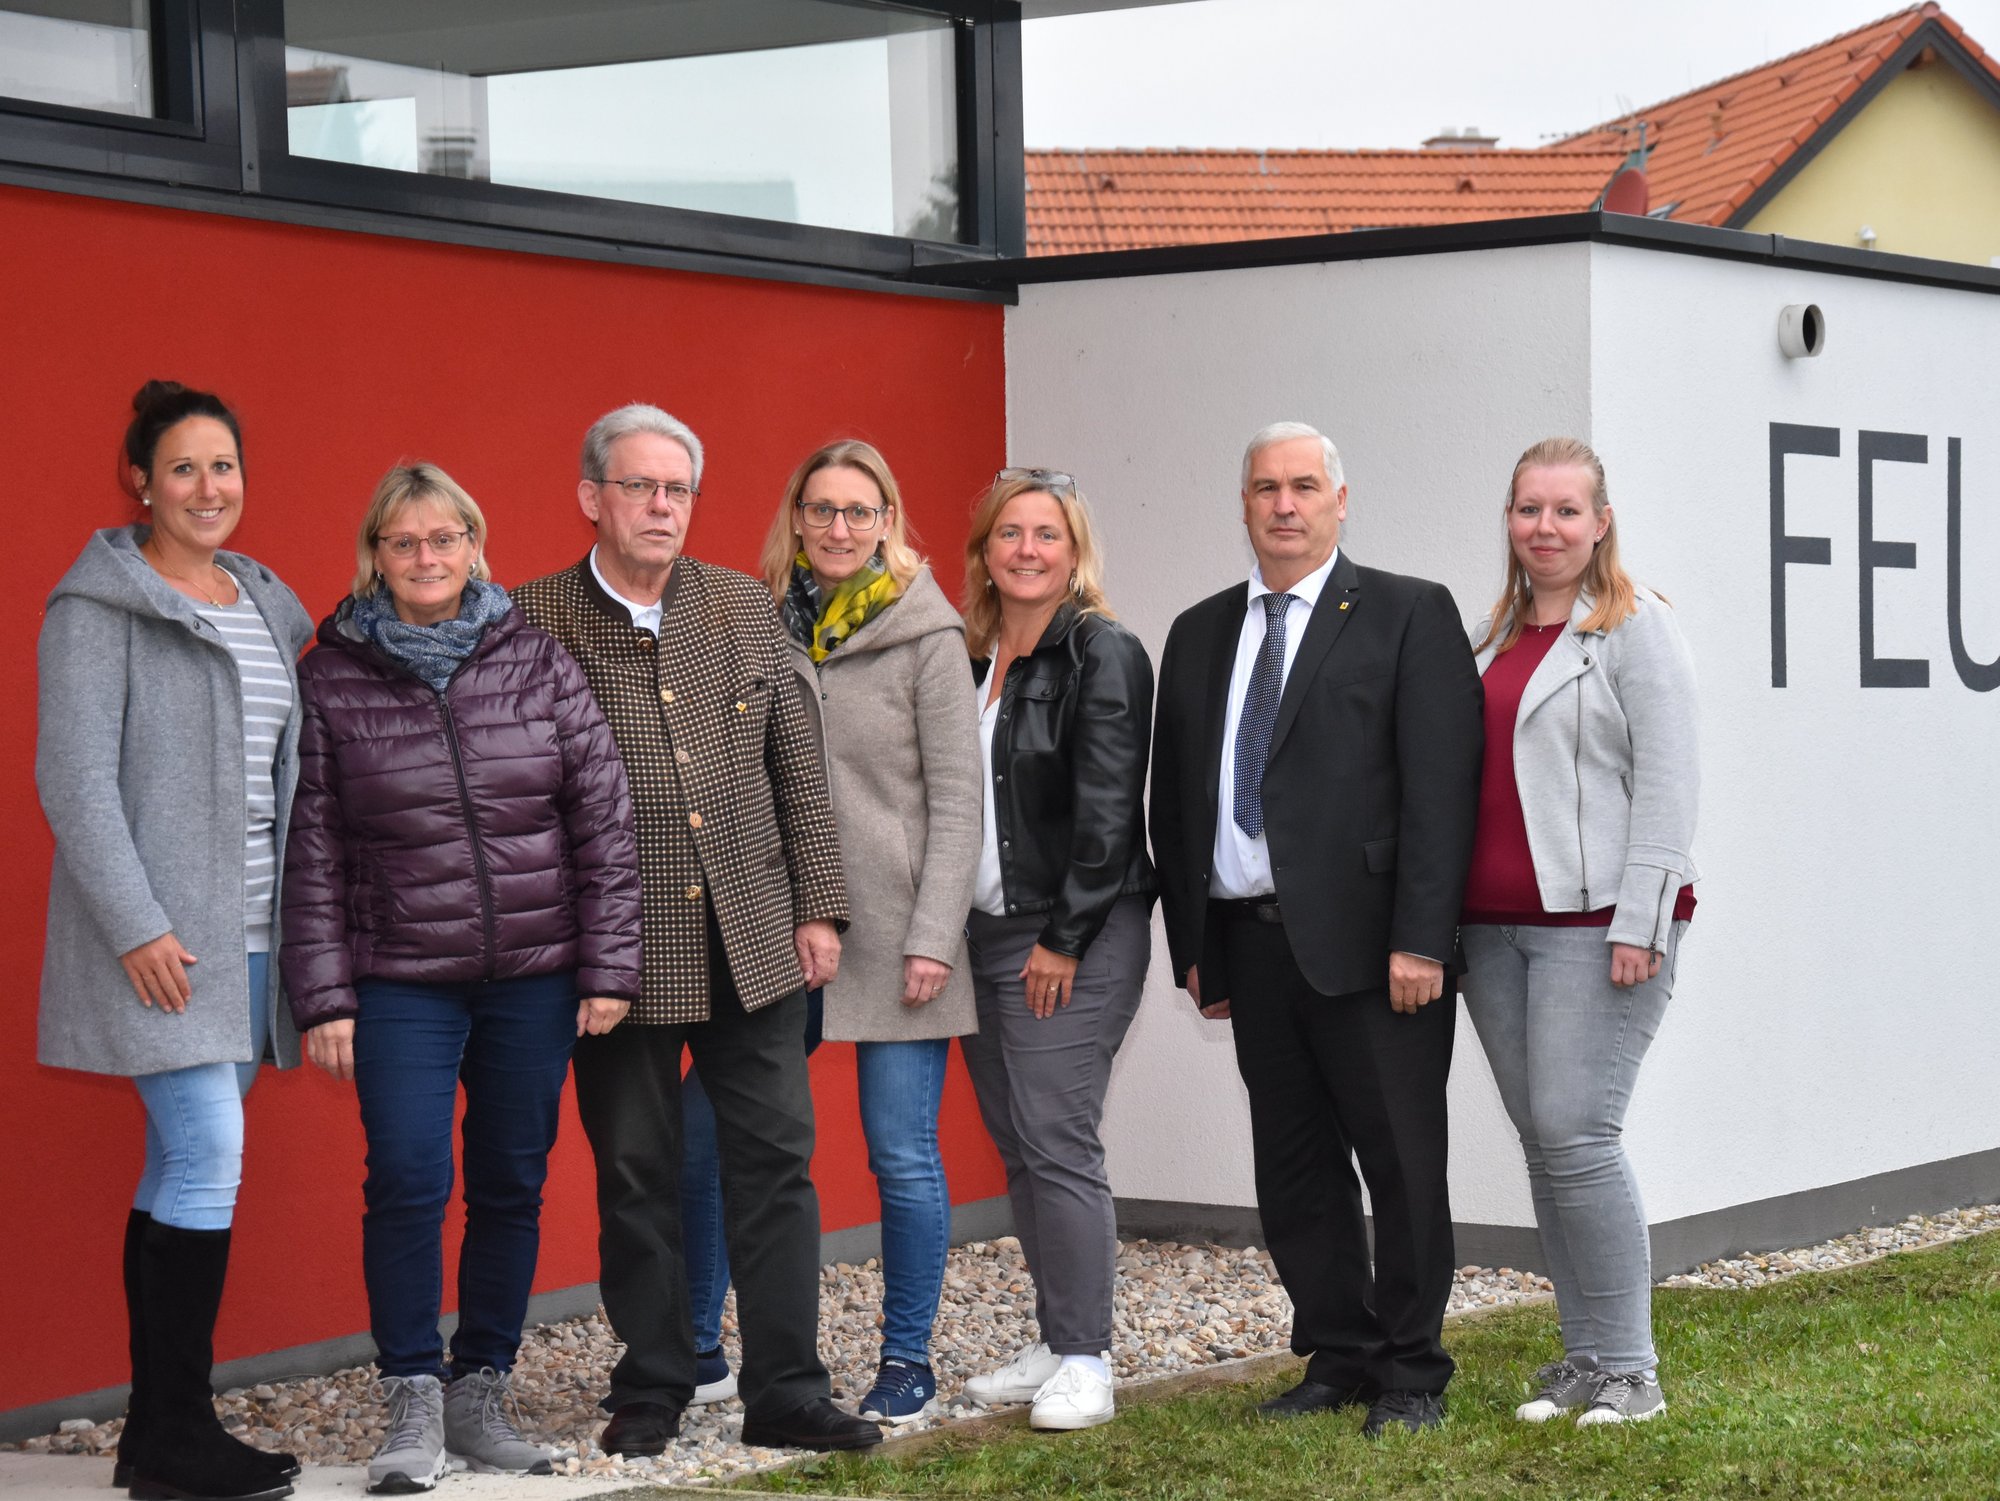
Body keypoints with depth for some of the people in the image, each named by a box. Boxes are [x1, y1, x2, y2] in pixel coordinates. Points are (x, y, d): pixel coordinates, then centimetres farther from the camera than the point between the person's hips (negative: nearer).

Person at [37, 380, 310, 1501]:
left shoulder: (267, 606, 15)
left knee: (186, 1164, 9)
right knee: (209, 1154, -12)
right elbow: (75, 778, -12)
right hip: (157, 935, -7)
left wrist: (296, 927, 13)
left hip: (245, 934, 7)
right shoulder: (101, 606, -7)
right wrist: (138, 926, -18)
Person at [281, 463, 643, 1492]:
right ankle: (414, 1402, 5)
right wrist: (323, 997, -4)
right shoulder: (331, 680, 0)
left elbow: (603, 818, 3)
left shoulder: (537, 661, 2)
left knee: (512, 1187, 7)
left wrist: (607, 967, -1)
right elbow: (311, 852, 0)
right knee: (407, 1183, -9)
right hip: (400, 982, -1)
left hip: (535, 978, 2)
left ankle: (483, 1390, 20)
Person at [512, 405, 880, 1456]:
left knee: (774, 1160, 3)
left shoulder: (745, 608, 9)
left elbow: (796, 768, 11)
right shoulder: (534, 622, -3)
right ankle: (651, 1391, 18)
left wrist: (817, 906, 5)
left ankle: (785, 1391, 10)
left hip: (751, 937, 3)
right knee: (635, 1173, 7)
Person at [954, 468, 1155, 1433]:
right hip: (986, 932, 7)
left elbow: (1107, 812, -14)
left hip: (1072, 942, -7)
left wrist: (1063, 940, -15)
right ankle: (1053, 1345, 18)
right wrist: (950, 932, 8)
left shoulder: (1103, 655, -9)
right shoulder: (972, 659, 13)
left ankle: (1085, 1363, -3)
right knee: (1015, 1143, 10)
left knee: (1056, 1141, -9)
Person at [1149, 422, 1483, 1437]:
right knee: (1293, 1173, 10)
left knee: (1402, 1163, 1)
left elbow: (1440, 786, -9)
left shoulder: (1409, 615, -1)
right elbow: (1175, 800, 16)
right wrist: (1192, 943, 10)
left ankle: (1410, 1375, 11)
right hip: (1250, 945, 5)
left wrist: (1420, 939, -15)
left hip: (1369, 941, -5)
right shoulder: (1199, 635, 15)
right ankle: (1338, 1358, 22)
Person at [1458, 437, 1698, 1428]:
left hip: (1597, 922, -6)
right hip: (1494, 924, 7)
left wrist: (1639, 923, -15)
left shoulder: (1635, 627, -3)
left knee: (1576, 1132, -12)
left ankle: (1627, 1366, -3)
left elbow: (1667, 780, -9)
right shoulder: (1490, 636, 16)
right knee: (1539, 1138, 7)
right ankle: (1582, 1355, 15)